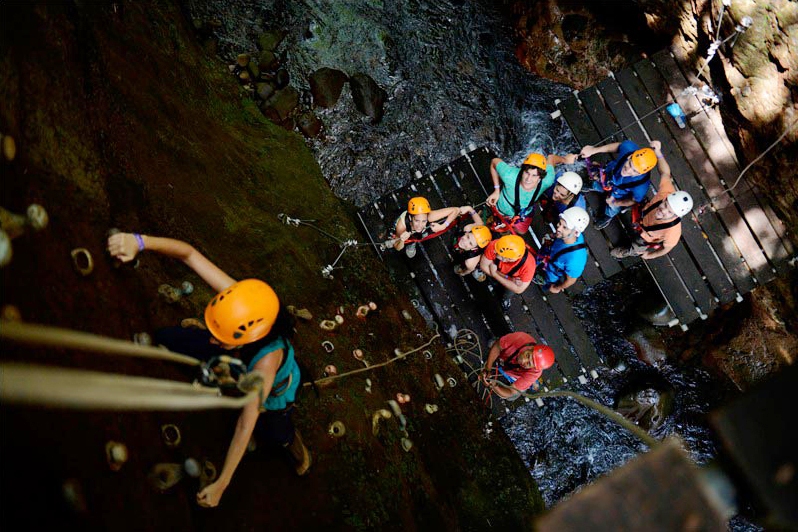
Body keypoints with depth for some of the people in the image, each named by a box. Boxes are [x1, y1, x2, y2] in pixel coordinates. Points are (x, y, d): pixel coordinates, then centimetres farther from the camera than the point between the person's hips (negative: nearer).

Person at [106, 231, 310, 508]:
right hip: (236, 356, 4)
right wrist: (140, 241, -56)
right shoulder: (236, 299, -42)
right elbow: (189, 253, -38)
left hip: (273, 388, -4)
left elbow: (246, 426, -43)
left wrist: (220, 485, -36)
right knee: (165, 337, -1)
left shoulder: (268, 358, -50)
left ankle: (290, 437, 29)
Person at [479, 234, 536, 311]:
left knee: (509, 292, -12)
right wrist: (508, 278, -31)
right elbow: (483, 266, -24)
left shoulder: (528, 264, -43)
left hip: (514, 277, -1)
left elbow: (519, 289, -30)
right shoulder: (494, 246, -41)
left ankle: (506, 298, 21)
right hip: (497, 269, 1)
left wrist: (495, 274, -31)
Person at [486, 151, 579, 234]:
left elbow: (550, 158, -22)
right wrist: (497, 190, -23)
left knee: (521, 231, 31)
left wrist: (565, 159, -4)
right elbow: (494, 162, -26)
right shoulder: (510, 176, -48)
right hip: (502, 210, -2)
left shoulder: (547, 181, -42)